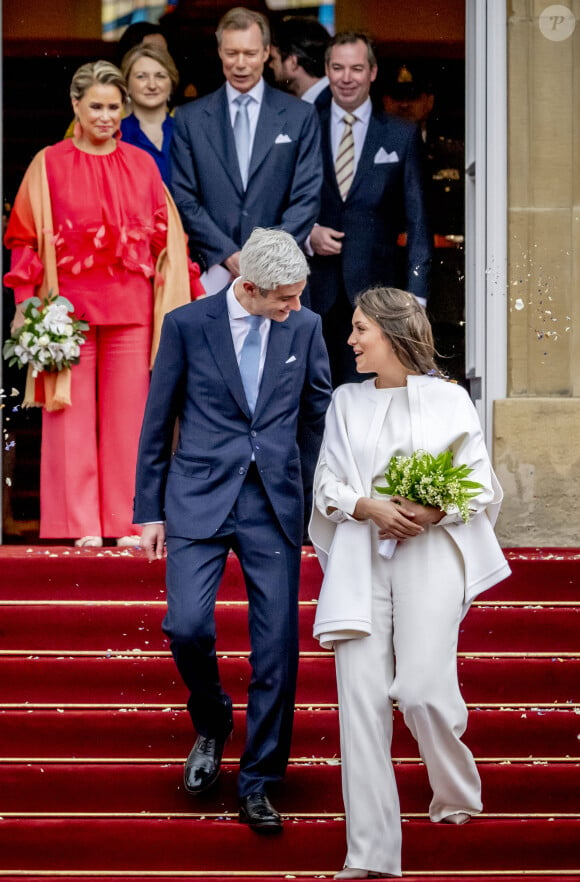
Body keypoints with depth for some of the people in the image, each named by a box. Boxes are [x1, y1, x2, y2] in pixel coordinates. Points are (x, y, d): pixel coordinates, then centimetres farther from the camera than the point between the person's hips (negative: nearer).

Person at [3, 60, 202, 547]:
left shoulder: (142, 165, 9)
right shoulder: (49, 165, 4)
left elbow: (167, 237, 11)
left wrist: (183, 301, 5)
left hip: (131, 308, 2)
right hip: (68, 305, -1)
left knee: (128, 414, 2)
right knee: (72, 415, -1)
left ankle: (128, 523, 8)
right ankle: (81, 526, 4)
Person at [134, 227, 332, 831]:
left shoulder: (304, 327, 4)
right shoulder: (186, 325, -2)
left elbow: (319, 417, 14)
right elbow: (157, 421, 4)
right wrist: (148, 510, 4)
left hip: (275, 504, 2)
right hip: (199, 498, -1)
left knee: (276, 648, -1)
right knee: (186, 625, -15)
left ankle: (257, 785, 10)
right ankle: (211, 722, 17)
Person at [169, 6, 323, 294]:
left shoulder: (300, 116, 6)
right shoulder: (190, 118, 8)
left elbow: (306, 198, 2)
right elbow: (184, 198, 4)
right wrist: (228, 255, -8)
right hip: (213, 274, 0)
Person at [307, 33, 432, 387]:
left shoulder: (402, 136, 7)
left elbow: (417, 221, 4)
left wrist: (417, 294, -5)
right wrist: (307, 233, -8)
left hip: (374, 289, -1)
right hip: (314, 288, 1)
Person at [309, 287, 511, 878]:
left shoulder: (448, 400, 5)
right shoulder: (346, 402, 14)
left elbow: (481, 485, 4)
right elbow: (326, 484, 9)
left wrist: (434, 512, -15)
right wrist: (370, 507, -10)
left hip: (430, 555, -2)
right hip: (361, 557, 3)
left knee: (423, 687, -12)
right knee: (361, 695, -7)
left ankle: (457, 795, 22)